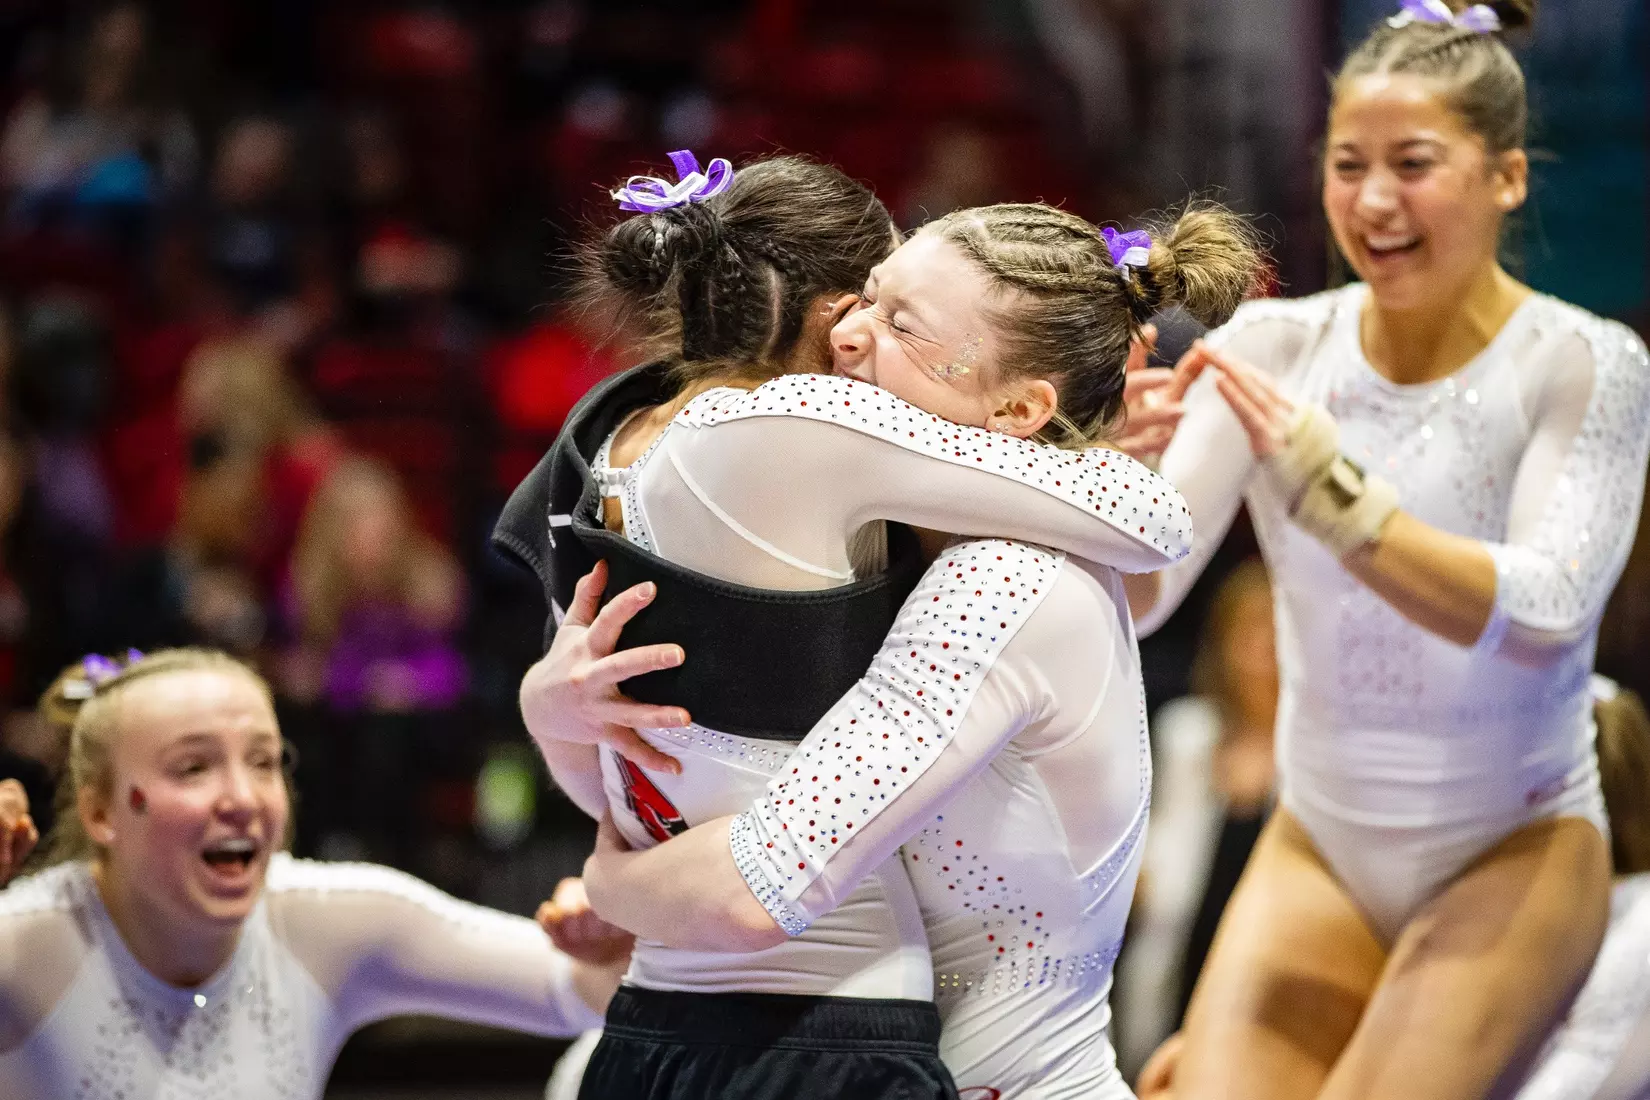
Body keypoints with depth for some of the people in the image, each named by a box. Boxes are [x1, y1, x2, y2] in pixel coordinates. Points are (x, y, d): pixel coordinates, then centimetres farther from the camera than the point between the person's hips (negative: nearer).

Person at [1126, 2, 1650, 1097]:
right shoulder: (1273, 347, -2)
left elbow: (1544, 613, -25)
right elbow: (1137, 597, -7)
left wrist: (1330, 491, -35)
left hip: (1517, 852, -3)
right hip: (1321, 849, 3)